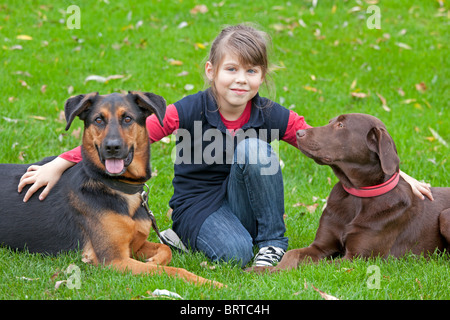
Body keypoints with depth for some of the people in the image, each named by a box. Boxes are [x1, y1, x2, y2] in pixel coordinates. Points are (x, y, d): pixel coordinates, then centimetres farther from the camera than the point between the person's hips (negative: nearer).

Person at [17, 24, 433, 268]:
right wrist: (60, 164, -26)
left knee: (252, 147, -26)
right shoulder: (189, 112, -17)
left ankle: (273, 242, -11)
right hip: (198, 205, -3)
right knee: (235, 253, -35)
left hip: (245, 206, 3)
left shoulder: (273, 116, -10)